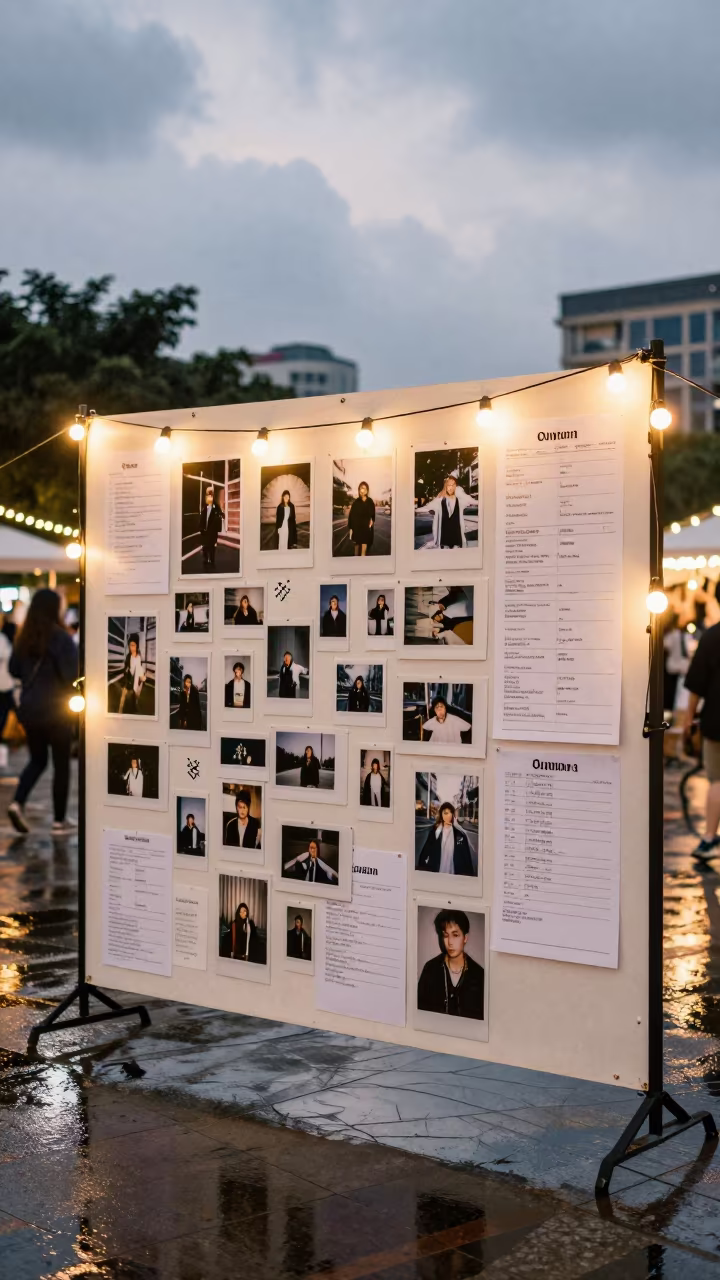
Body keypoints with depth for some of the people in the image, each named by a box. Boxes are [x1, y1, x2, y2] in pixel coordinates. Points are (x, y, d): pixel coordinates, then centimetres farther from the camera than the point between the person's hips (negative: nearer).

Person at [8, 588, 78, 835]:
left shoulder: (24, 636, 2)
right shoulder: (60, 637, -16)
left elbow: (13, 670, 10)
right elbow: (72, 673, -20)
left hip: (29, 709, 5)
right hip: (56, 710, -5)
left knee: (37, 760, 19)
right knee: (61, 764, 8)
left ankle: (17, 803, -2)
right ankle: (59, 820, 12)